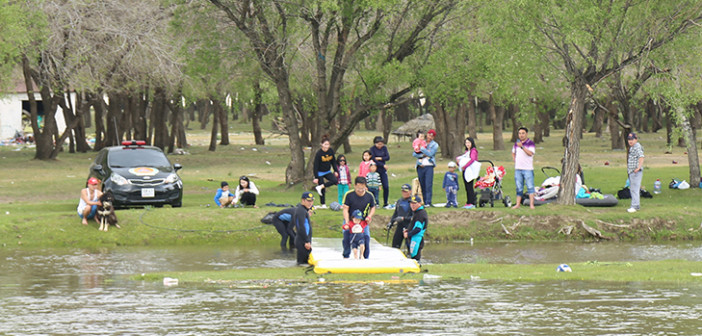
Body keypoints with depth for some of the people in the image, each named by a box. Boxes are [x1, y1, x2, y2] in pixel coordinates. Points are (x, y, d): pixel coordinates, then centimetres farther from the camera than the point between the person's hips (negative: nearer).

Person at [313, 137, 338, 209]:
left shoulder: (331, 151, -6)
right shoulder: (319, 153, -20)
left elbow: (333, 161, 9)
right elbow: (316, 165, -18)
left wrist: (335, 171, 3)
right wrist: (316, 177, -19)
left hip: (328, 172, 5)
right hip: (320, 173, -5)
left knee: (334, 181, -19)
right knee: (323, 190, -4)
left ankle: (320, 187, -12)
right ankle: (322, 204, 8)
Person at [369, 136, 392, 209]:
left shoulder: (384, 148, 6)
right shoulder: (372, 149, -7)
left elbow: (388, 158, -2)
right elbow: (374, 160, -13)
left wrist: (380, 158, -14)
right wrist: (383, 165, -12)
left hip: (383, 170, 4)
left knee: (386, 187, -2)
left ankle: (385, 204, 8)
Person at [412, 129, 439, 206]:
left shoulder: (435, 145, 7)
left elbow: (430, 154, -10)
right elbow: (414, 154, 7)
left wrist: (421, 148, -9)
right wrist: (422, 155, -8)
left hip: (429, 166, -4)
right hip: (420, 166, 4)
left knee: (428, 185, -12)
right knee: (422, 185, 3)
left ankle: (428, 202, -14)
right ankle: (424, 202, 7)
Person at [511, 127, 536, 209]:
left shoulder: (531, 143, -5)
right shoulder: (516, 143, 14)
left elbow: (530, 153, -21)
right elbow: (513, 153, 30)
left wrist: (522, 147, -29)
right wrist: (514, 160, 13)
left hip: (528, 168, -5)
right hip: (518, 168, 5)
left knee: (530, 186, -8)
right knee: (519, 188, 9)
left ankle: (531, 204, -9)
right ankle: (518, 204, 14)